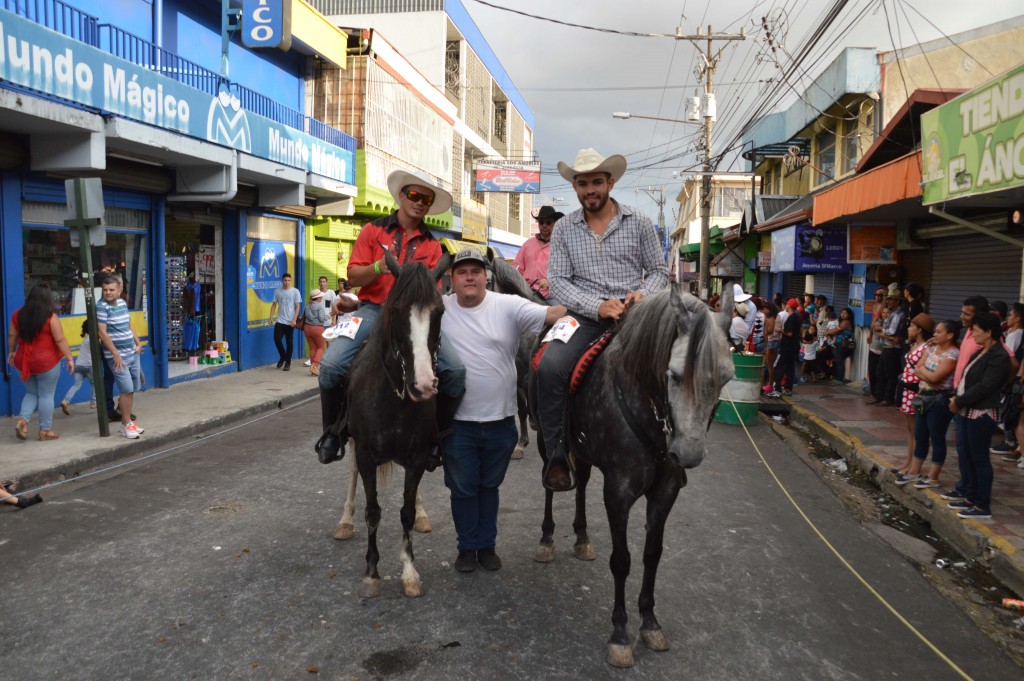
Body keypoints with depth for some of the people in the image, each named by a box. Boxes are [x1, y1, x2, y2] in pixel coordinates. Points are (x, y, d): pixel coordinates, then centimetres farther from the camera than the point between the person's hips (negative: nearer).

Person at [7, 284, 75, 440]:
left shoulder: (18, 314, 2)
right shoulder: (51, 317, -14)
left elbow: (12, 335, 10)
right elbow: (60, 340, -14)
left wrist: (11, 352, 24)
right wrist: (69, 358, -7)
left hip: (24, 361, 5)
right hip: (47, 362, -5)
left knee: (32, 393, 21)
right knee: (46, 395, 4)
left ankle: (22, 420, 0)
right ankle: (45, 430, 10)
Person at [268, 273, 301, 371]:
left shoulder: (295, 291, -3)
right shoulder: (277, 291, 5)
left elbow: (298, 306, -4)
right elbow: (274, 305, 10)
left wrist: (294, 320, -12)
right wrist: (271, 317, 1)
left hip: (290, 322, -2)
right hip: (279, 320, 2)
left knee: (289, 342, 5)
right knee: (277, 339, -6)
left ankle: (288, 363, 15)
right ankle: (283, 357, 19)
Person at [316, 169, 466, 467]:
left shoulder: (431, 245, 13)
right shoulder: (373, 230, 8)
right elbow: (353, 277, 3)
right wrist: (378, 267, -16)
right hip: (374, 309, -1)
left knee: (455, 370, -20)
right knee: (331, 364, -24)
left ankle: (436, 436, 3)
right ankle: (333, 431, 3)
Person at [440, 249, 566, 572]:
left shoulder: (508, 306, -7)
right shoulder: (439, 309, -2)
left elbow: (551, 314, -17)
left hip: (500, 420, 0)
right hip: (457, 421, 0)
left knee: (489, 486, 19)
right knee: (462, 488, 13)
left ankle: (487, 545, 36)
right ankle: (467, 546, 32)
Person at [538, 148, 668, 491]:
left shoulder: (638, 222, 9)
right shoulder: (564, 227, 9)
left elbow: (659, 270, 14)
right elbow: (557, 280, 1)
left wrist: (643, 293, -10)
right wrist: (598, 306, -14)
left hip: (631, 314, 1)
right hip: (585, 316, 0)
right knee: (550, 367, -29)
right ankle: (556, 455, -14)